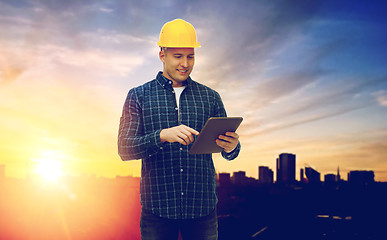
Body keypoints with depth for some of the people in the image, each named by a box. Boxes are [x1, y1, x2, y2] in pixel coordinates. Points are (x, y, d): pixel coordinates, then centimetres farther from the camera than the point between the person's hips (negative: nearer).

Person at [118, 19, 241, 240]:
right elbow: (125, 149, -6)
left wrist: (231, 147, -15)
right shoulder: (139, 96, 4)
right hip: (157, 208, -2)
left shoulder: (210, 97, 9)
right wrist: (163, 135, -23)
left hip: (202, 207, 2)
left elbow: (229, 151, 9)